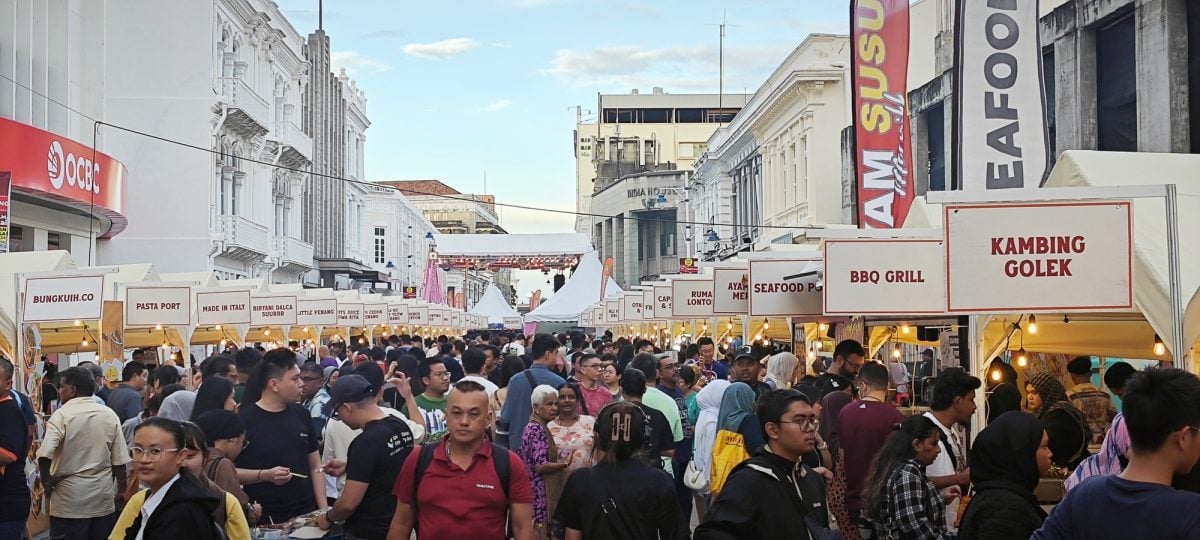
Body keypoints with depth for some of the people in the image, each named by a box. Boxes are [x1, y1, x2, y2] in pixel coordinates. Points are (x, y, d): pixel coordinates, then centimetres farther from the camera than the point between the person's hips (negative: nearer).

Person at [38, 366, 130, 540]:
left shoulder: (62, 415, -10)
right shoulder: (109, 415, 2)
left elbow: (45, 455, -22)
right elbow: (119, 461, 4)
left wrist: (47, 481, -6)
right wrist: (121, 492, 15)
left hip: (70, 501, -4)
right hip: (104, 499, 4)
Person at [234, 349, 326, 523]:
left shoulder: (301, 414, 6)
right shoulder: (244, 420, -10)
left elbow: (315, 467, 9)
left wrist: (323, 510, 1)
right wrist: (264, 475, -22)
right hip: (265, 519, -4)